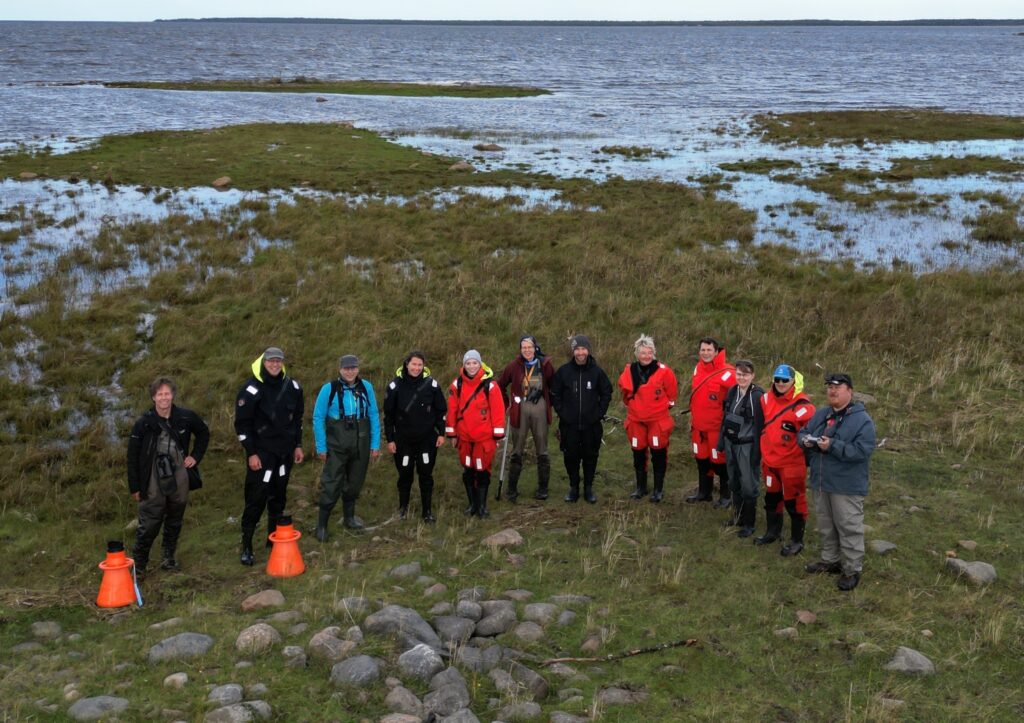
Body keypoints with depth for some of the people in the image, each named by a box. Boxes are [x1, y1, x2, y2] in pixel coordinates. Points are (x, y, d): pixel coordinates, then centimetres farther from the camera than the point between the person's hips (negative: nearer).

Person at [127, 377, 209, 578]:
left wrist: (196, 456, 6)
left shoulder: (185, 417, -4)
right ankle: (138, 564, 13)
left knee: (174, 523, 16)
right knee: (148, 525, -1)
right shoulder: (144, 423, -11)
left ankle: (169, 558, 33)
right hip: (154, 483, -3)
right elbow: (133, 456, -5)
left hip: (179, 480, 3)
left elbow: (204, 433, 17)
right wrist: (134, 487, -4)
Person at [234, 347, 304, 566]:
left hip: (284, 451, 5)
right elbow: (242, 423, -11)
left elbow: (297, 417, 16)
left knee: (279, 496, 13)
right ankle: (246, 546, 1)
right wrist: (251, 453, -13)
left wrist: (298, 445, 13)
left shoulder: (292, 387, 4)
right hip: (261, 452, -5)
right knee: (256, 499, -7)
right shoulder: (252, 389, -12)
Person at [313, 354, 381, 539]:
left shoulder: (366, 387, -2)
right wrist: (321, 447, -5)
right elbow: (318, 418, -4)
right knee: (331, 484, -5)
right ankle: (321, 525, 6)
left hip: (361, 445, 3)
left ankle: (349, 517, 34)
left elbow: (374, 416, 4)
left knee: (354, 482, 16)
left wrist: (375, 444, 3)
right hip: (336, 446, -3)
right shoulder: (329, 389, -10)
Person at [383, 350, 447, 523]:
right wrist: (390, 439, -1)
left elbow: (441, 410, 4)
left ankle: (426, 510, 17)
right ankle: (403, 507, 29)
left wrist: (441, 433, 1)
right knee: (405, 475, 10)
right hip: (403, 440, 0)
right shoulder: (395, 385, -6)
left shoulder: (431, 384, -5)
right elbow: (388, 414, 0)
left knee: (426, 475, 5)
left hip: (427, 439, 0)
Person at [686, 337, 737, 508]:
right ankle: (703, 492, 32)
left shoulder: (726, 372, -18)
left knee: (720, 461, 2)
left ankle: (725, 496, 16)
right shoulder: (698, 369, 6)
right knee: (701, 459, 17)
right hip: (699, 425, 7)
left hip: (717, 426, -7)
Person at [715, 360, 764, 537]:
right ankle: (738, 516, 32)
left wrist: (756, 451, -18)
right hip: (731, 444, 7)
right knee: (734, 483, 17)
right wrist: (721, 442, 13)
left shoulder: (757, 396, -15)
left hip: (747, 446, -7)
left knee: (749, 486, 0)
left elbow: (760, 426, -16)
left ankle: (749, 524, 10)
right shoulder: (732, 392, 6)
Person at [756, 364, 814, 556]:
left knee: (794, 501, 2)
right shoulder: (767, 400, 5)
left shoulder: (802, 406, -18)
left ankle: (797, 540, 14)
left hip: (792, 463, -7)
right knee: (771, 497, 21)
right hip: (770, 460, 7)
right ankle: (773, 531, 40)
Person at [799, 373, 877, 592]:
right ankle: (830, 560, 34)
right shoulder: (820, 415, 9)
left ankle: (852, 569, 8)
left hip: (847, 486, -7)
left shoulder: (862, 420, -14)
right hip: (821, 483, 7)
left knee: (849, 528, -1)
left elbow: (862, 450, -23)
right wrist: (805, 440, -8)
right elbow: (802, 432, 17)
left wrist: (833, 446, -28)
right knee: (826, 525, 19)